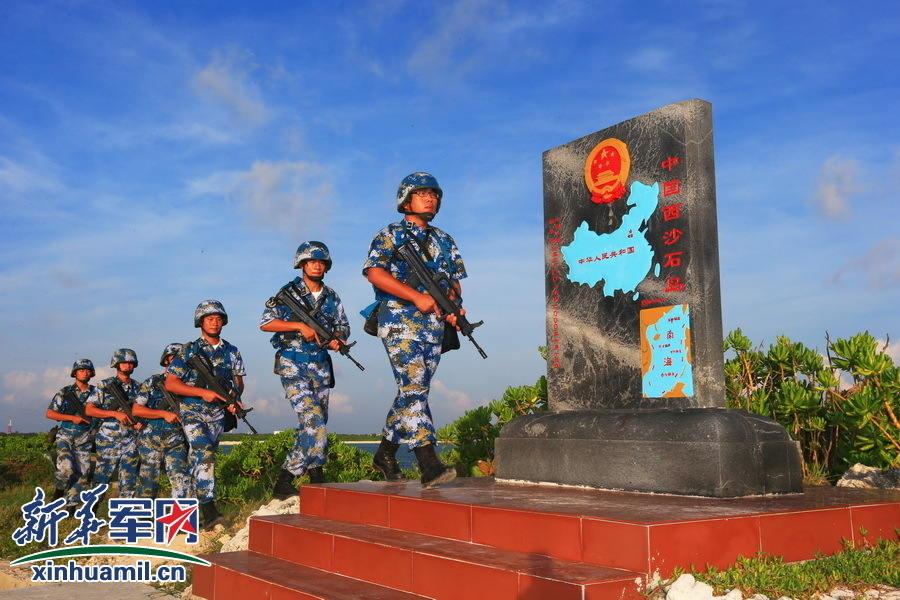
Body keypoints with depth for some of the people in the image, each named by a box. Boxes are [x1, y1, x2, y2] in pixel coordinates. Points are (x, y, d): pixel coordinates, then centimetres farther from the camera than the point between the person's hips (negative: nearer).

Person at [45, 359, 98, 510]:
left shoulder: (96, 393, 6)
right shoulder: (65, 392, 3)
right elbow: (49, 413, 1)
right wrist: (72, 418, -11)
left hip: (85, 439, 2)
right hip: (65, 436, -2)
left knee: (82, 475, -1)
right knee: (66, 468, -21)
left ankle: (70, 507, 11)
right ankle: (58, 492, 8)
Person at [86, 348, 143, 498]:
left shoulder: (138, 387, 10)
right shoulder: (105, 385, -1)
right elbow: (88, 409, -7)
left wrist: (141, 422, -6)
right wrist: (115, 414, -17)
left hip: (131, 442, 3)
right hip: (108, 442, -3)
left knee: (129, 484, 3)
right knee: (100, 481, 3)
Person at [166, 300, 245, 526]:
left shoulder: (232, 352, 8)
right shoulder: (189, 350, -3)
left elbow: (238, 381, 16)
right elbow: (170, 383, -6)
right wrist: (203, 392, -16)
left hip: (218, 413, 4)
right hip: (193, 411, -4)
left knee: (200, 459, 10)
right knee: (205, 453, -21)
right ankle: (208, 508, -23)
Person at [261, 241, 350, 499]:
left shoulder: (332, 297, 11)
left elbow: (343, 326, 18)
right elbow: (265, 322, -10)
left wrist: (337, 339, -5)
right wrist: (300, 326, -19)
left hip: (321, 366, 6)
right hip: (293, 364, -6)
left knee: (316, 424, 7)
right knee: (313, 419, -18)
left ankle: (286, 479, 17)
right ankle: (315, 474, -8)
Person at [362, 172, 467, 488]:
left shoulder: (445, 241, 20)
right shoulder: (390, 235, 2)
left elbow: (455, 281, 19)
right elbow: (374, 273, -11)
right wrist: (417, 297, -19)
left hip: (434, 324, 6)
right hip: (400, 320, -6)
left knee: (413, 392, 9)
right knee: (413, 387, -15)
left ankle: (386, 452, 23)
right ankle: (429, 464, -20)